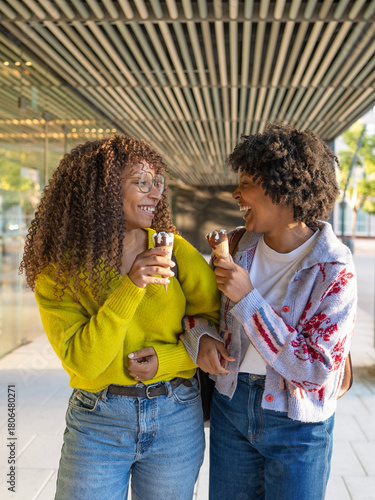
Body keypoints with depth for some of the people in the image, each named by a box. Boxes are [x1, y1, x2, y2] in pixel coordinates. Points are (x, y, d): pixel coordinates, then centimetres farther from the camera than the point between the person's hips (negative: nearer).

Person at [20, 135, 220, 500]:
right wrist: (130, 288, -26)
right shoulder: (58, 272, -8)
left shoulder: (174, 250, -6)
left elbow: (218, 322, 1)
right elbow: (83, 361, -18)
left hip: (176, 418, 2)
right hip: (95, 423, -1)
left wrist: (168, 358, -14)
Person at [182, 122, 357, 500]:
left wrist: (247, 298, -26)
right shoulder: (236, 246, -4)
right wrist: (201, 338, -15)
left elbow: (317, 368, -23)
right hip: (231, 404, 5)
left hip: (297, 425, -4)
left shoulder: (334, 271, -19)